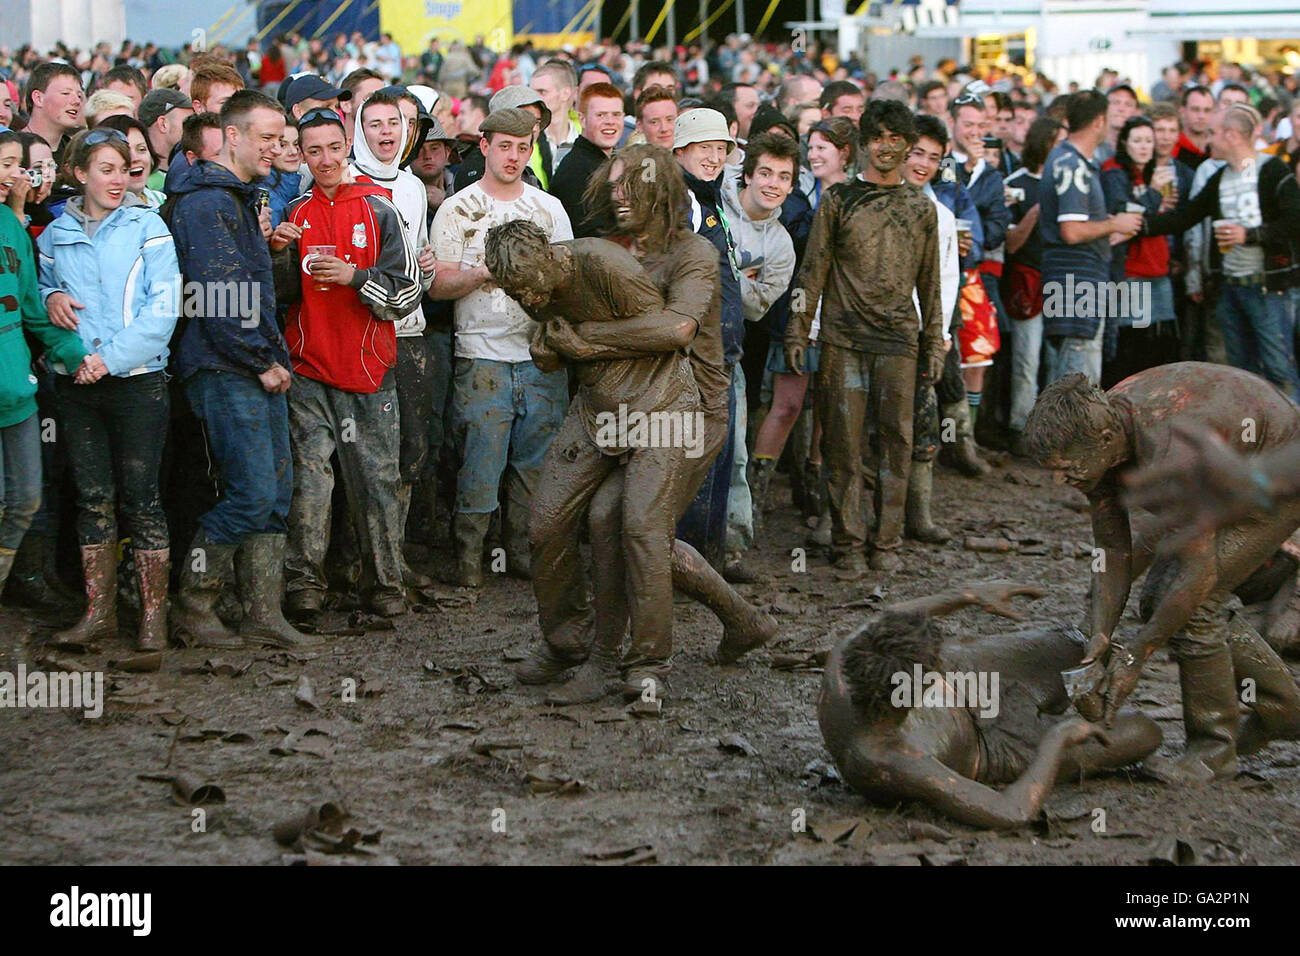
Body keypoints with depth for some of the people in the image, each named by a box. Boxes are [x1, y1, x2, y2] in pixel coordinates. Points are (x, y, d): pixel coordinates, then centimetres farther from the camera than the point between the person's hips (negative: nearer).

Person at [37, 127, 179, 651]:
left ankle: (153, 613, 3)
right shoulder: (56, 234, 10)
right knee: (92, 496, 7)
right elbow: (41, 287, 22)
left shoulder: (146, 227, -1)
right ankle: (99, 611, 14)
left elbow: (162, 308, -8)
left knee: (140, 495, -3)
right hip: (76, 381, 4)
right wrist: (50, 298, -2)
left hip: (137, 378, -3)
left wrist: (111, 356, -16)